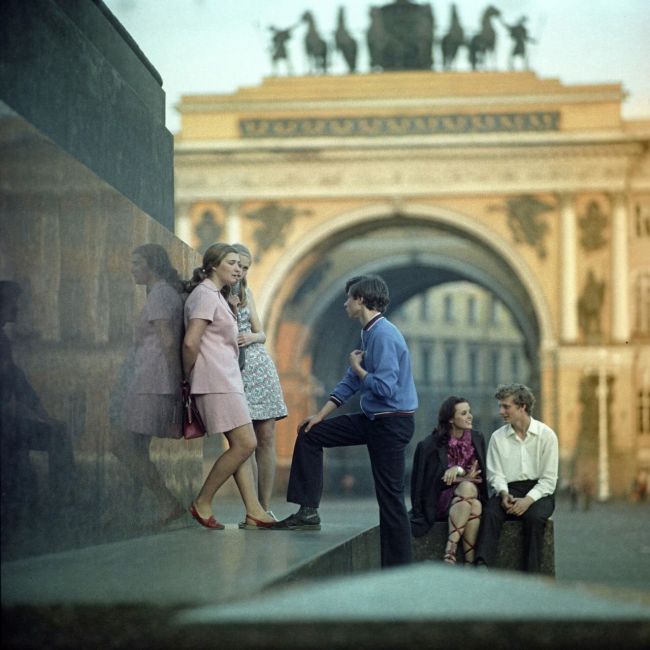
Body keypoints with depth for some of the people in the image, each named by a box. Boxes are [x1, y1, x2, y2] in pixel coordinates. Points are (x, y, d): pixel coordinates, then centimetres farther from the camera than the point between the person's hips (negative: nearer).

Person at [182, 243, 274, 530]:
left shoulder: (217, 296, 21)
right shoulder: (205, 294, -11)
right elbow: (190, 342, -18)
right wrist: (190, 376, -7)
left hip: (227, 379, 10)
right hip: (216, 380, -10)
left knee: (241, 446, 6)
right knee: (245, 444, -12)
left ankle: (254, 511, 4)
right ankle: (202, 503, -3)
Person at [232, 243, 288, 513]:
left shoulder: (245, 293, 16)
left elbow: (261, 334, 14)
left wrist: (251, 337, -6)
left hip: (259, 366, 5)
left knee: (266, 439, -1)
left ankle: (265, 509, 2)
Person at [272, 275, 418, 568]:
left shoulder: (384, 335, -19)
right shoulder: (368, 334, 11)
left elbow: (385, 388, -26)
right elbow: (350, 383, 17)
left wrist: (357, 367, -10)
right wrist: (321, 415, 14)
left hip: (392, 423, -10)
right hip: (372, 420, 10)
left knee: (390, 497, -5)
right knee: (310, 434, 12)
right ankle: (308, 511, 11)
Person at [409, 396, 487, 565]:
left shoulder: (477, 439, 6)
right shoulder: (431, 445, -6)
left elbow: (480, 474, 4)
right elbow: (439, 480, -3)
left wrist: (458, 470, -12)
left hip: (473, 493, 3)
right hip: (441, 501, -3)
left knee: (475, 505, -32)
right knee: (468, 488, -33)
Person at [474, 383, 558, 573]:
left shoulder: (546, 435, 0)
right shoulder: (498, 437, 9)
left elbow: (549, 480, -3)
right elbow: (495, 474, 5)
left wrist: (528, 500, -18)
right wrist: (503, 493, -17)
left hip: (538, 492, -2)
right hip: (508, 490, 2)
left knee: (534, 517, -34)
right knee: (490, 513, -29)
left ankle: (531, 576, -33)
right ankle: (482, 567, -43)